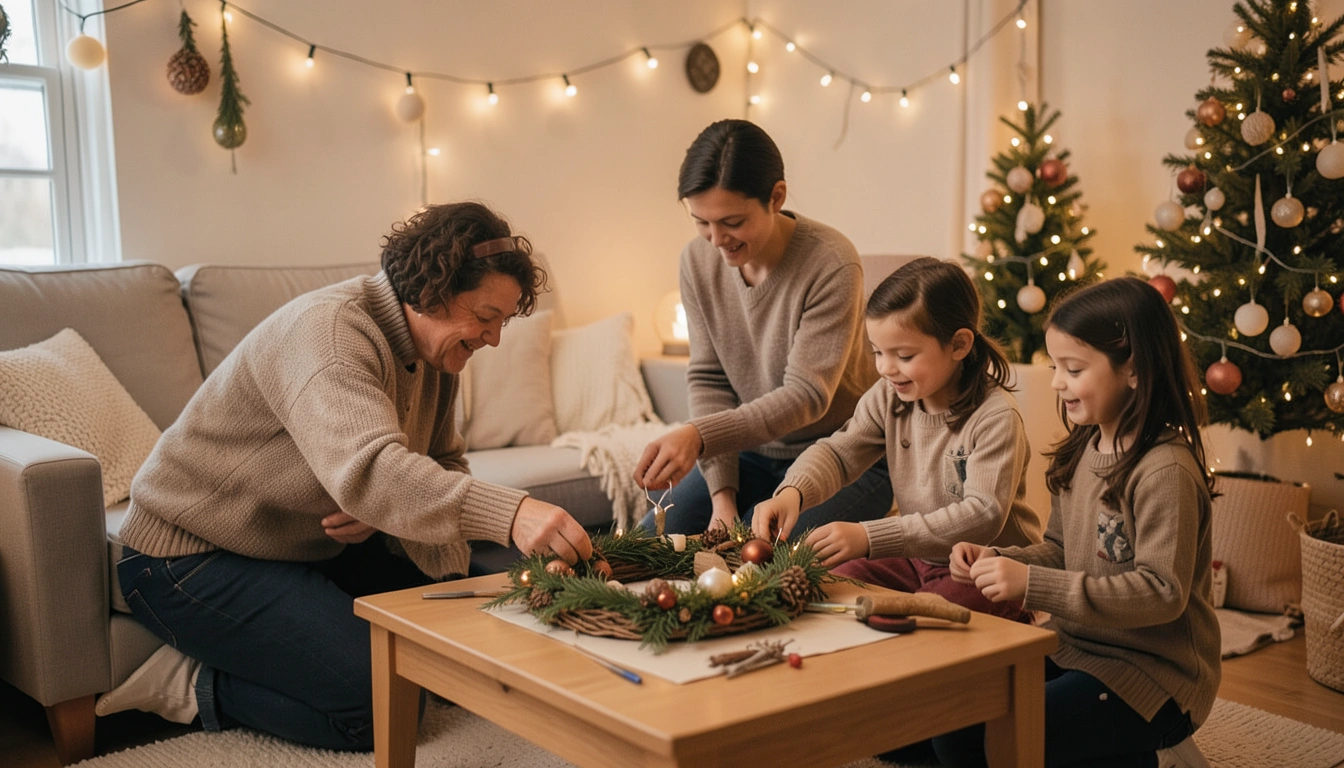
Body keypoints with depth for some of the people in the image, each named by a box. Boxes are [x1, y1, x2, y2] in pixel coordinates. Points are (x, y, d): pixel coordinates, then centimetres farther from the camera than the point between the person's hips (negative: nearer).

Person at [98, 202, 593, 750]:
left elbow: (446, 466, 7)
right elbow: (365, 468, -44)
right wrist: (507, 514, -55)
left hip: (311, 547, 10)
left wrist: (389, 508, -17)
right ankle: (193, 684, -3)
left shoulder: (435, 355, 3)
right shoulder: (328, 329, -27)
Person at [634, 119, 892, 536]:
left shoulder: (832, 264, -24)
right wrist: (722, 494, -13)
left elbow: (807, 395, -26)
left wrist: (699, 434, -40)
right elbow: (708, 379, -3)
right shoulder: (698, 260, -5)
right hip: (753, 453, 6)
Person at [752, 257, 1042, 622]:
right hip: (918, 559, 6)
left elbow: (983, 514, -29)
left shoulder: (995, 417, -21)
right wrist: (791, 492, -26)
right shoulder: (888, 398, -1)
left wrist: (869, 537, -36)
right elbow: (838, 452, -1)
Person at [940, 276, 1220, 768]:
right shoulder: (1082, 451, 5)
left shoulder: (1165, 470, -20)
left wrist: (1032, 584, -29)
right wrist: (996, 561, -6)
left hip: (1152, 672, -8)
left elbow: (1161, 592, -25)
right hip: (1075, 650, 8)